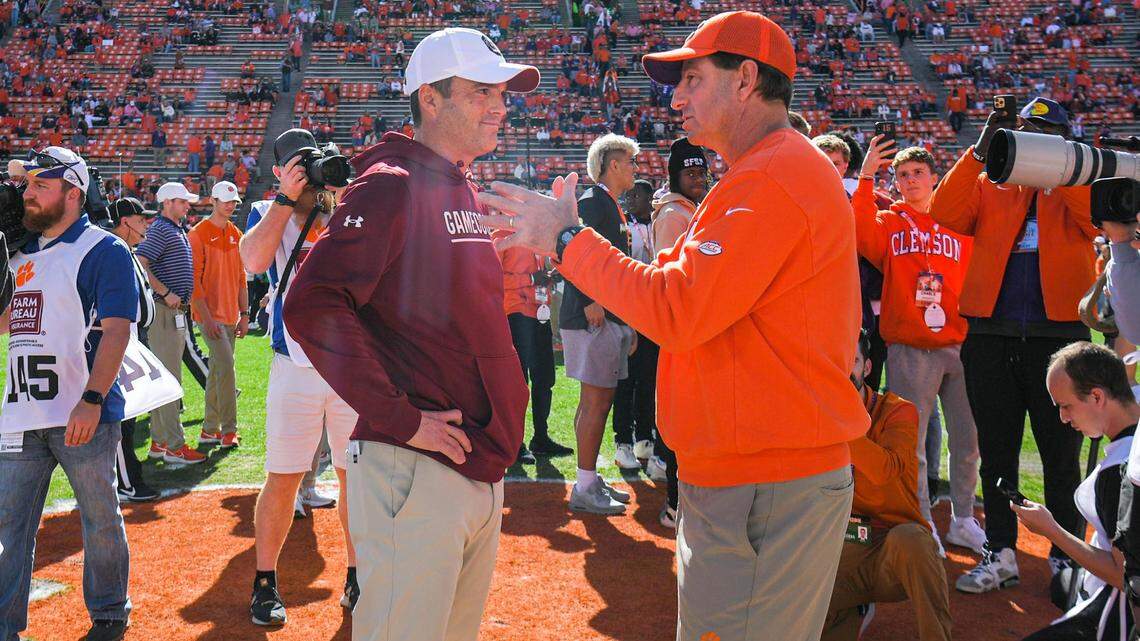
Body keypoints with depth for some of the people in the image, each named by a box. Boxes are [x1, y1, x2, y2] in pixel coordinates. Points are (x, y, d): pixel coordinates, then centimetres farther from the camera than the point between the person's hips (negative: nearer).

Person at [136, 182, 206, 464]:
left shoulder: (178, 230, 19)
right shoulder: (160, 230, -11)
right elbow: (139, 266, -21)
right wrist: (166, 293, -20)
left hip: (177, 311, 10)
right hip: (164, 312, -10)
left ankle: (159, 441, 20)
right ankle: (174, 446, -7)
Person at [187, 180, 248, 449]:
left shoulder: (236, 235, 15)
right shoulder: (199, 234, -7)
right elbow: (194, 279, -11)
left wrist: (244, 313, 11)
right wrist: (207, 317, -17)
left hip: (231, 315, 7)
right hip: (210, 314, -7)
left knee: (217, 370, 11)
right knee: (226, 367, -14)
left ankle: (209, 429, 18)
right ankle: (228, 430, -10)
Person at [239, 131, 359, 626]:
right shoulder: (265, 212, 7)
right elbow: (254, 259, -14)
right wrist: (288, 197, -14)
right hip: (294, 365, -1)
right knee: (282, 477, 1)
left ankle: (357, 577, 21)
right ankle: (265, 584, 15)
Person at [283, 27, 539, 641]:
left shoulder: (466, 194, 15)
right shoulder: (392, 186, -12)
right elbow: (312, 308, -22)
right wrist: (400, 419, -20)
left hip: (482, 470, 9)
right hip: (416, 473, -9)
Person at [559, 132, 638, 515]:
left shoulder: (611, 207, 23)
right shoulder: (592, 201, -9)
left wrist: (626, 325, 23)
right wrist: (590, 301, -25)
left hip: (609, 316, 10)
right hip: (593, 316, -10)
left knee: (599, 401, 13)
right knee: (596, 400, -8)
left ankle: (591, 482, 20)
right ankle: (585, 489, -2)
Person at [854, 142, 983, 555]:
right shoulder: (888, 222, 7)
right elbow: (861, 235, -15)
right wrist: (866, 177, -22)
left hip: (959, 345, 2)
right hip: (909, 350, -2)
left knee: (968, 438, 8)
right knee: (910, 443, 2)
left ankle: (963, 522, 25)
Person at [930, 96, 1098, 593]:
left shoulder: (1079, 184, 10)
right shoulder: (989, 186, 13)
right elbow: (944, 215, -6)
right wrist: (980, 152, -12)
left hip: (1059, 333, -1)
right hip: (990, 335, 2)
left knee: (1061, 455, 6)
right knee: (996, 453, 8)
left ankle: (1065, 556, 20)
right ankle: (1001, 554, 19)